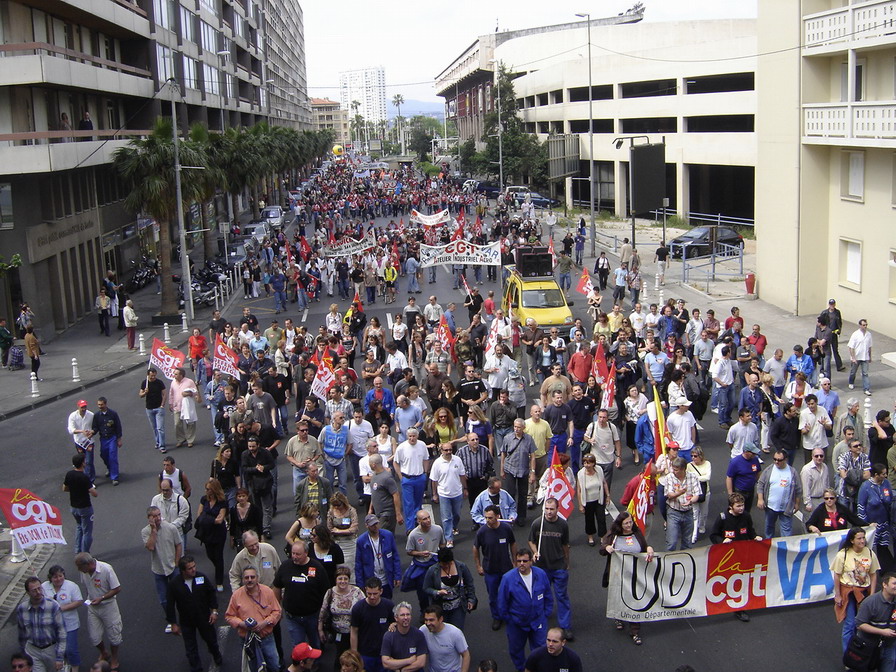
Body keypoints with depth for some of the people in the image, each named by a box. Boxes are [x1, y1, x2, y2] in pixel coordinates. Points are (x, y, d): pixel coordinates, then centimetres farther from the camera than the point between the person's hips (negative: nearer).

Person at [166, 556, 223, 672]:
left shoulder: (201, 577, -17)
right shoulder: (174, 583, -21)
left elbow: (212, 593, -2)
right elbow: (170, 605, -11)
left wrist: (214, 611, -5)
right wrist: (173, 623, -8)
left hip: (204, 618, 2)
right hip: (186, 621, -2)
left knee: (211, 640, 22)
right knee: (191, 647, 13)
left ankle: (217, 658, 52)